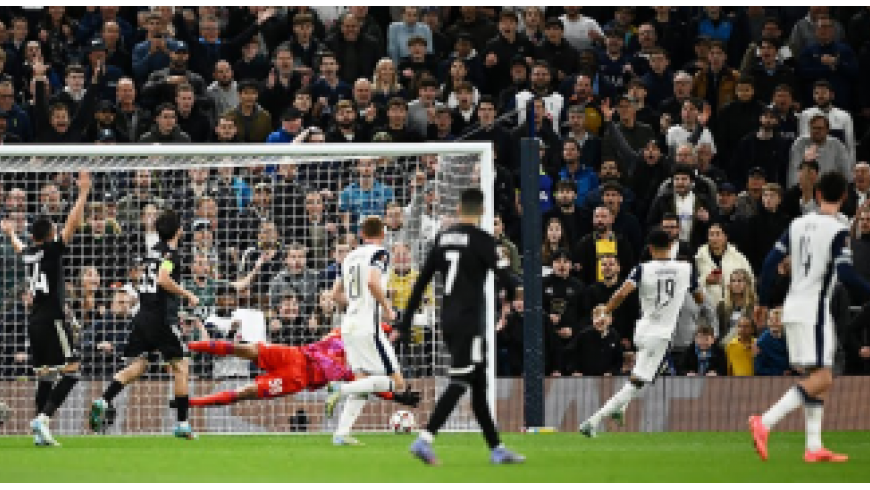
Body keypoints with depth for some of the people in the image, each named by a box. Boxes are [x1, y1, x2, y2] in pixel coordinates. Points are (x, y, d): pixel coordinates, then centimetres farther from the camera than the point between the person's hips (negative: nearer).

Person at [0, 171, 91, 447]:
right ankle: (44, 417, -23)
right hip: (53, 318, -8)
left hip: (35, 320, 8)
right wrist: (83, 194, -12)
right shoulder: (51, 250, -7)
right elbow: (73, 224, -15)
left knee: (45, 376, 10)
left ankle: (40, 433, 4)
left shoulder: (28, 253, 12)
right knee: (71, 371, -9)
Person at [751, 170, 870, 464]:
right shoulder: (838, 231, -11)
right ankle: (765, 423, -22)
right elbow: (845, 273, -20)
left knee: (819, 378, 14)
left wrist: (763, 302, 17)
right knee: (822, 378, -9)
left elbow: (771, 262, 8)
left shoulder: (798, 224, 8)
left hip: (793, 308, 8)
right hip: (814, 310, -8)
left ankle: (814, 447, 9)